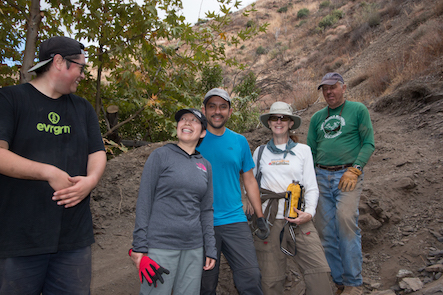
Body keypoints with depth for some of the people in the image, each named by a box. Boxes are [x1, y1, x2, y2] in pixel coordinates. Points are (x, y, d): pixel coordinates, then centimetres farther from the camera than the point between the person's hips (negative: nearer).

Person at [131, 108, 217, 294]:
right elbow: (144, 201, -6)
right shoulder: (161, 155, -3)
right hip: (161, 246, -4)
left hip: (193, 247, 4)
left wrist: (210, 249, 9)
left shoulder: (205, 166, 9)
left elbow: (206, 210, 12)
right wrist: (139, 246, -9)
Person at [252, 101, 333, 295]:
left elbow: (311, 187, 7)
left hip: (298, 219, 0)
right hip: (268, 219, 0)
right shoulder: (260, 152, 13)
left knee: (319, 271, -13)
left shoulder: (303, 150, 11)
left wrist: (309, 212, -9)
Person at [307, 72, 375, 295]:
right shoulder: (317, 117, 17)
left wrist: (355, 170, -13)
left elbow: (368, 143, -1)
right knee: (326, 231, 3)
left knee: (346, 223, -17)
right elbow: (311, 150, 18)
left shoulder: (358, 110, 6)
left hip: (347, 175, -4)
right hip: (321, 176, 4)